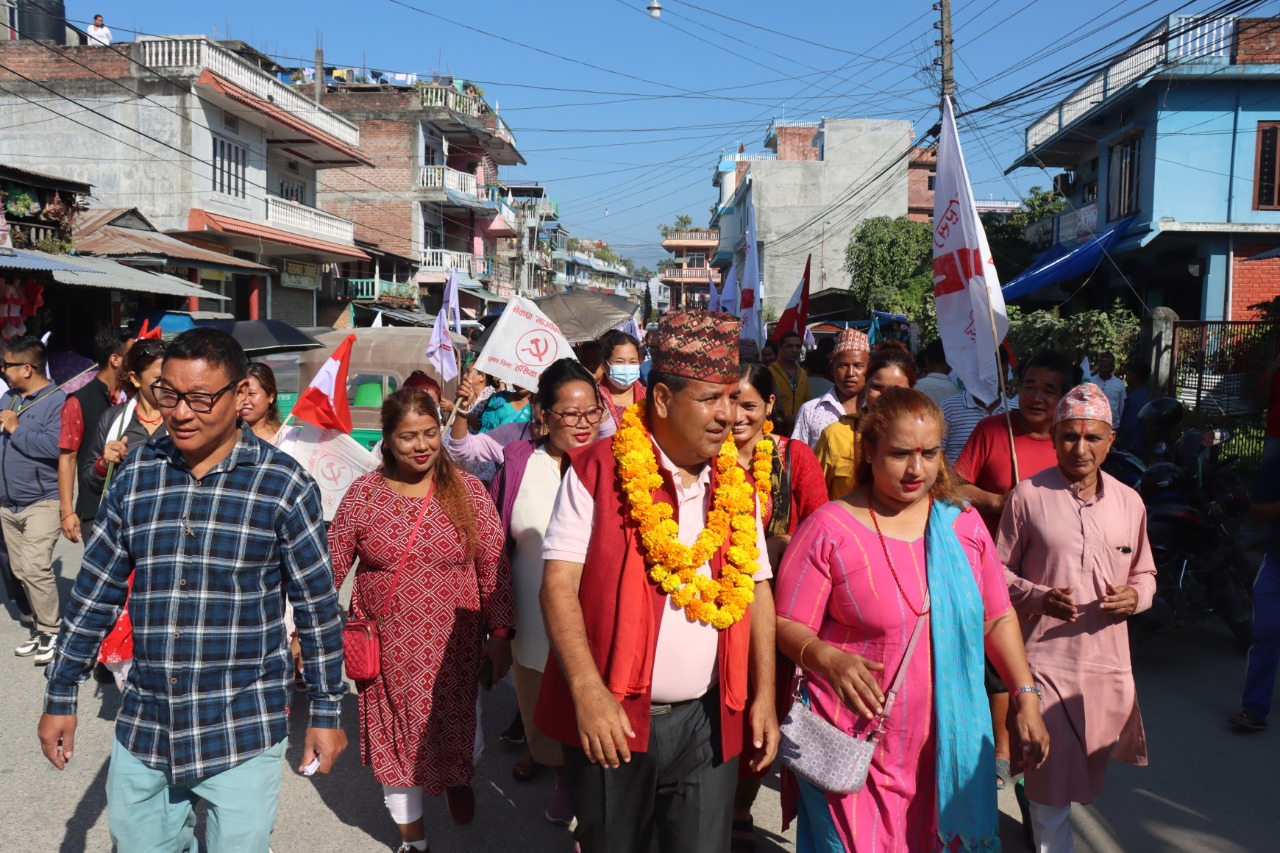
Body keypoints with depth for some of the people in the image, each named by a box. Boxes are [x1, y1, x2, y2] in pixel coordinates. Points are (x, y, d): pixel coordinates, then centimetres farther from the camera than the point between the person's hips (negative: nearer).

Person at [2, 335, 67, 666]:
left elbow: (55, 446, -27)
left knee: (35, 567, -15)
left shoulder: (57, 401, -14)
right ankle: (40, 625, 24)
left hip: (42, 502, -8)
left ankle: (51, 631, -2)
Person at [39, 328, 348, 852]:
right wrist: (61, 696, 10)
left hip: (243, 733, -3)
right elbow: (95, 593, 8)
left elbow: (318, 609, -6)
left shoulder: (284, 485, -11)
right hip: (142, 728, 4)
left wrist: (326, 712, -2)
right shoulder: (136, 475, 0)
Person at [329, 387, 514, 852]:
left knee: (455, 729, 10)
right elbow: (331, 569, 0)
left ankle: (459, 778, 49)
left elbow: (493, 568, -3)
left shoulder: (467, 490, -5)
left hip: (453, 644, 0)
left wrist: (499, 632, -5)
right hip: (388, 648, 1)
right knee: (393, 739, 11)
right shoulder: (363, 492, -3)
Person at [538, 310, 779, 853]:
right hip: (612, 715, -3)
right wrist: (587, 689, -22)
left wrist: (763, 696, 4)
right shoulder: (598, 472, -9)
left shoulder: (737, 484, 6)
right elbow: (559, 584, -13)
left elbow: (756, 588, 10)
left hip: (710, 721, 4)